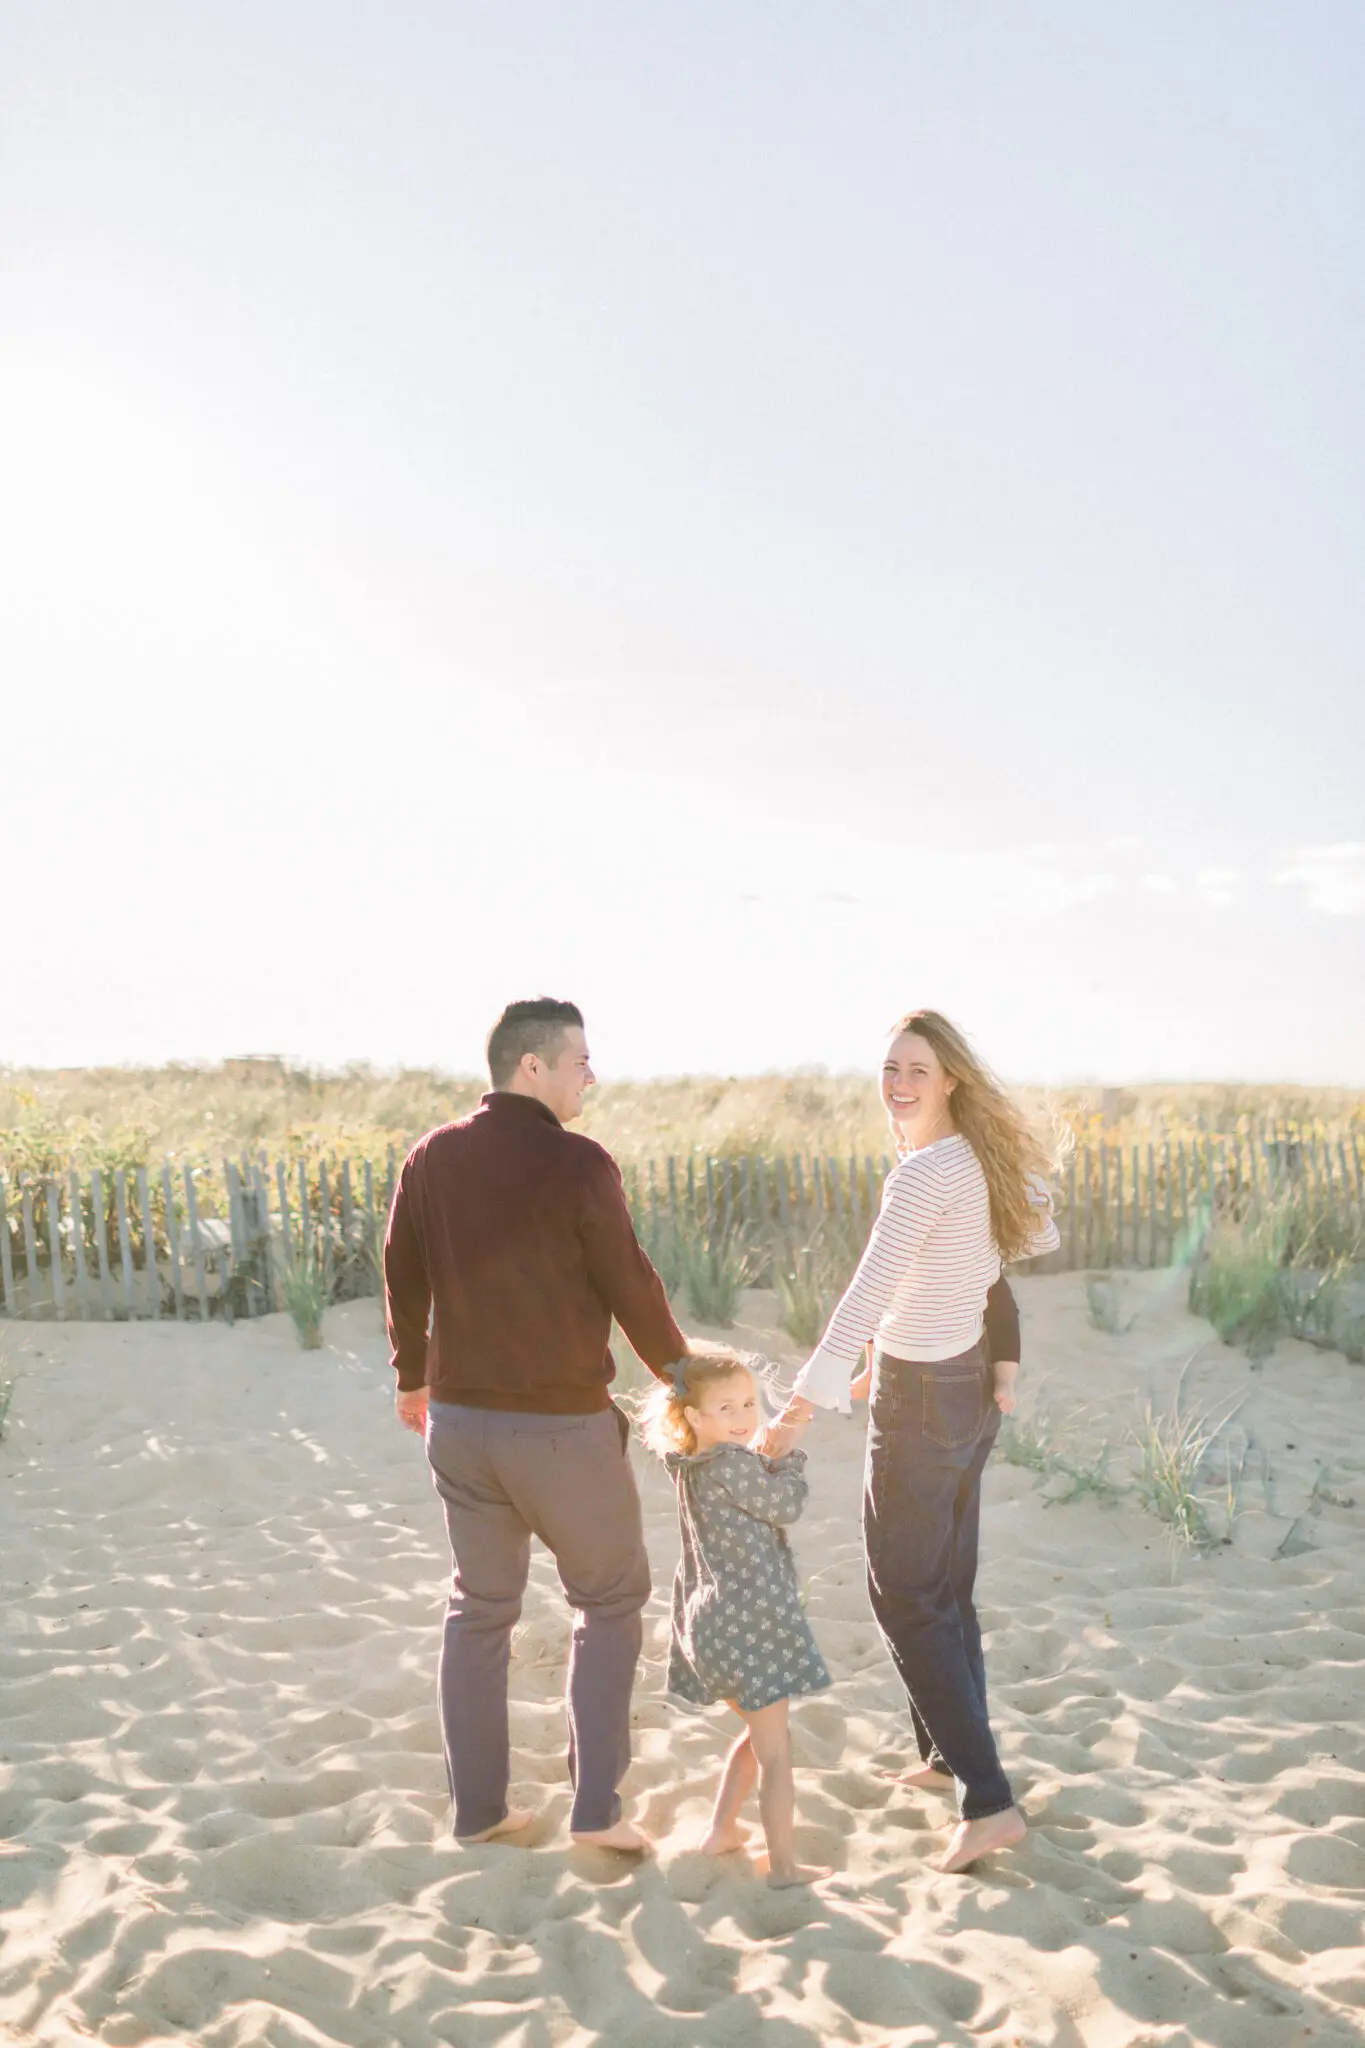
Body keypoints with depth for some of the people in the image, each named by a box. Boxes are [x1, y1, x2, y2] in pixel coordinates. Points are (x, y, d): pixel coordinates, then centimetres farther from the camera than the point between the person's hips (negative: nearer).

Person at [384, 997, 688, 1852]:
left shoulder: (432, 1159, 1)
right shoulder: (578, 1163, -16)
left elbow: (403, 1278, 10)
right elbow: (630, 1286, -10)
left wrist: (414, 1375, 26)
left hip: (460, 1419, 5)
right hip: (563, 1425, -5)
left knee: (480, 1608, 18)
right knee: (611, 1602, 12)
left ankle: (479, 1806, 24)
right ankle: (596, 1806, 9)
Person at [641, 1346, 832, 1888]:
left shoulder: (689, 1468, 8)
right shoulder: (733, 1465, -21)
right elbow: (786, 1505, -10)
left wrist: (771, 1454, 4)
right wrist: (788, 1454, 2)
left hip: (710, 1622, 9)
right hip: (750, 1623, -9)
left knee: (758, 1733, 27)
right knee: (774, 1751, 3)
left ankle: (721, 1831, 30)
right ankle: (782, 1865, 10)